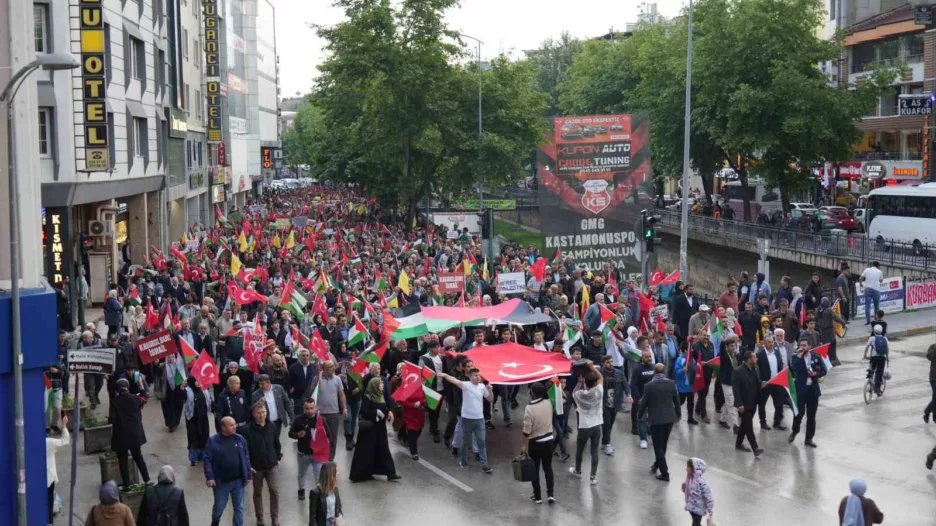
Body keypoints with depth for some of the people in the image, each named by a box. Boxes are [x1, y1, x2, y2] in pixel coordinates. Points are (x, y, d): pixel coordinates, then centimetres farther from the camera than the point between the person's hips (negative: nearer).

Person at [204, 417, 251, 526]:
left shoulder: (240, 439, -1)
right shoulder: (213, 441, -10)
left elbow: (246, 458, 5)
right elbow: (207, 460, -10)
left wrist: (248, 475, 5)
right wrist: (209, 477, -17)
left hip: (238, 481, 2)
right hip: (221, 482, -2)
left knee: (239, 507, 8)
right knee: (219, 506, 13)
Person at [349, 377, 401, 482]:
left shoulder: (380, 396, 9)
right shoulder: (367, 397, -15)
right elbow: (364, 411, -23)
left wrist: (388, 412, -3)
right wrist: (377, 412, -22)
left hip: (380, 428, 8)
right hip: (369, 429, -8)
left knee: (383, 450, 9)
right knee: (366, 451, -2)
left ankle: (390, 473, 10)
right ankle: (359, 474, 7)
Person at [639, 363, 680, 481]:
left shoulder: (649, 385, -13)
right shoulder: (672, 383, -3)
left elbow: (644, 403, -6)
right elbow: (677, 401, 5)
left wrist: (640, 415, 11)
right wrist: (678, 415, 21)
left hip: (656, 419, -4)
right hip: (669, 418, 4)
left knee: (658, 446, 3)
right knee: (663, 444, 21)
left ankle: (665, 473, 1)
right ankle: (657, 464, 37)